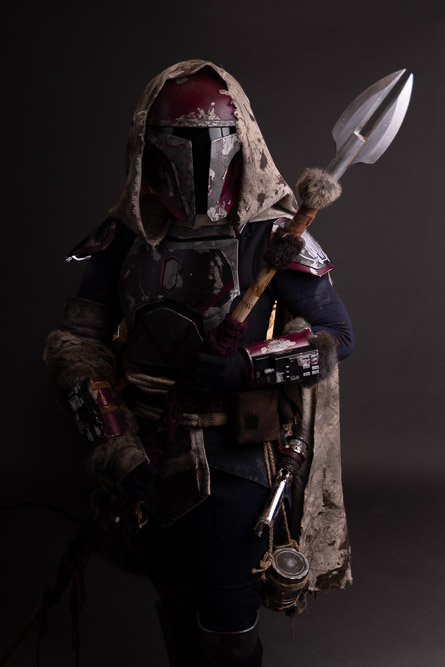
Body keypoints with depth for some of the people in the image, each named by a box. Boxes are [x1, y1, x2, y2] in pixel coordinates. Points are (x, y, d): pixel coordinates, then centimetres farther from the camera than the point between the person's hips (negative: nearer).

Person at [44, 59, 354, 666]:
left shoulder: (272, 236, -10)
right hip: (151, 463, 4)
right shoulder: (124, 238, -2)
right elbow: (76, 342, -1)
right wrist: (116, 449, -11)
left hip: (236, 458, -3)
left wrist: (247, 364, -23)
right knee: (175, 608, 24)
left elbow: (337, 335, -7)